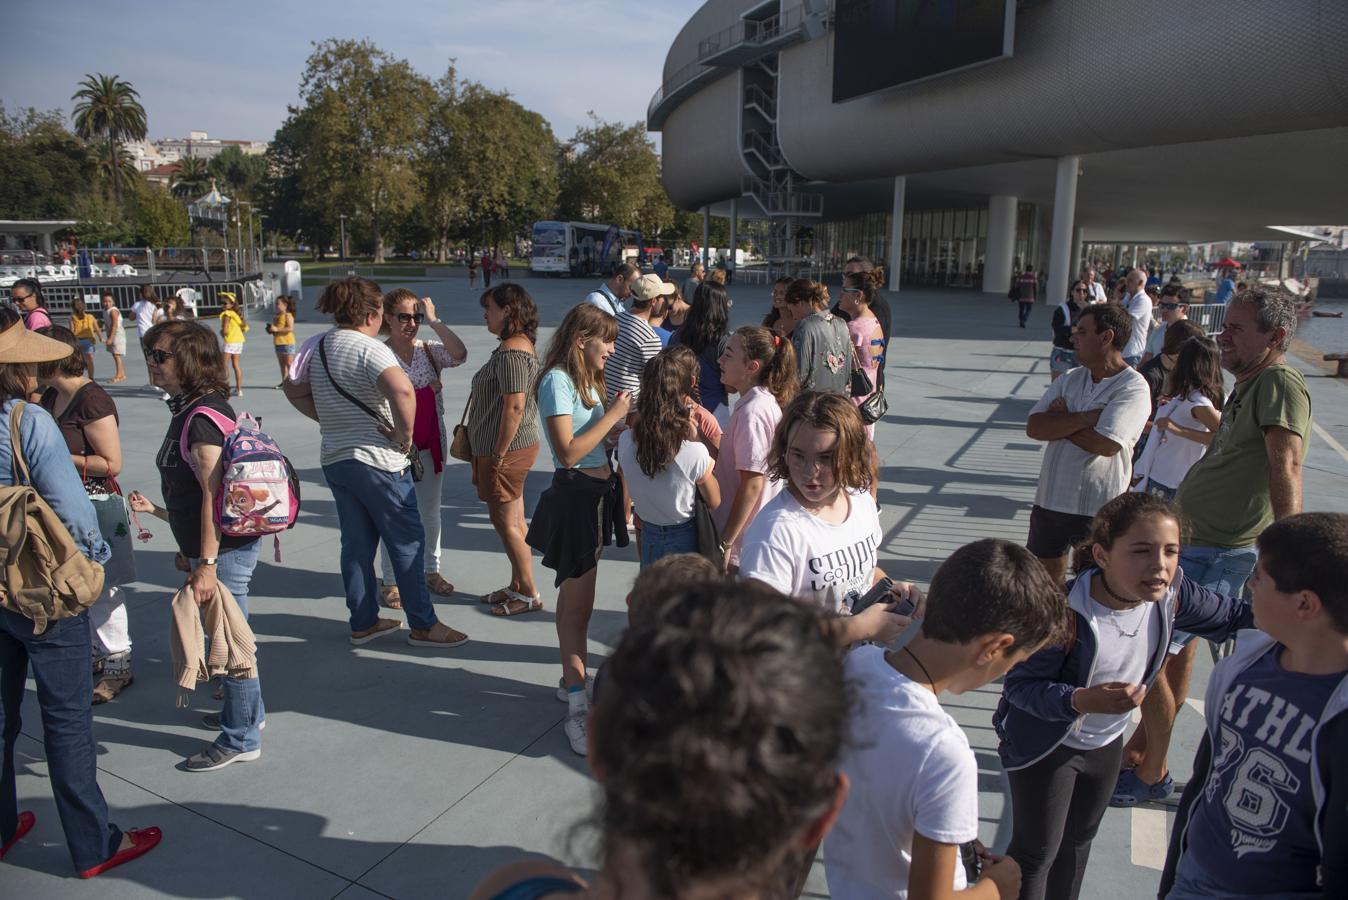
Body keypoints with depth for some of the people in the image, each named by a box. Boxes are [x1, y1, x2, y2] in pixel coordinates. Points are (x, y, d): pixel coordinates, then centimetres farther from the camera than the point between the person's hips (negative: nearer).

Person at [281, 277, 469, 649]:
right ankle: (423, 625, 11)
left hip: (334, 459, 8)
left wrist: (329, 419, 13)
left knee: (356, 543, 16)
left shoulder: (317, 346, 7)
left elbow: (293, 390, 17)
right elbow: (402, 389, -36)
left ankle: (363, 622, 25)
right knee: (408, 541, 3)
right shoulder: (369, 349, -19)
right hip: (377, 461, -8)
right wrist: (405, 434, -23)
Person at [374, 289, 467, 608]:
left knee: (430, 512, 16)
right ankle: (390, 581, 19)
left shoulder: (429, 350, 0)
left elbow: (459, 354, -20)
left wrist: (433, 321, -17)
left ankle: (431, 570, 33)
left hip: (431, 445, 4)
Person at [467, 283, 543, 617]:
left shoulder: (511, 353, -21)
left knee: (505, 521, 0)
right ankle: (517, 585, 28)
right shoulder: (519, 345, 12)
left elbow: (514, 406, -26)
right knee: (513, 520, 17)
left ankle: (529, 594, 11)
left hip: (507, 450, -10)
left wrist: (498, 454, -20)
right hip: (517, 446, 10)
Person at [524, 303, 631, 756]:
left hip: (596, 493, 9)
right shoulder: (558, 381, -15)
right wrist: (612, 415, -16)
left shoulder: (584, 380, 13)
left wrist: (623, 423, -1)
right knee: (577, 603, -4)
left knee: (575, 597, 19)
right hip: (575, 495, -9)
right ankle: (578, 707, 3)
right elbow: (568, 452, -21)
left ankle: (572, 680, 33)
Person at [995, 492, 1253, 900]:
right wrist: (1080, 701, -45)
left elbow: (1231, 616, 0)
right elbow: (1019, 685, -30)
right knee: (1037, 852, 11)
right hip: (1045, 743, -6)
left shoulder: (1171, 592, -19)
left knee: (1079, 838, 29)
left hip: (1107, 742, 7)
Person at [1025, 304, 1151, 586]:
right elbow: (1034, 427, -5)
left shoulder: (1133, 388, -12)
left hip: (1098, 509, -6)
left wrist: (1060, 420, -10)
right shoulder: (1069, 379, 7)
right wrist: (1085, 418, -17)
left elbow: (1105, 444, -25)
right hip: (1050, 498, 6)